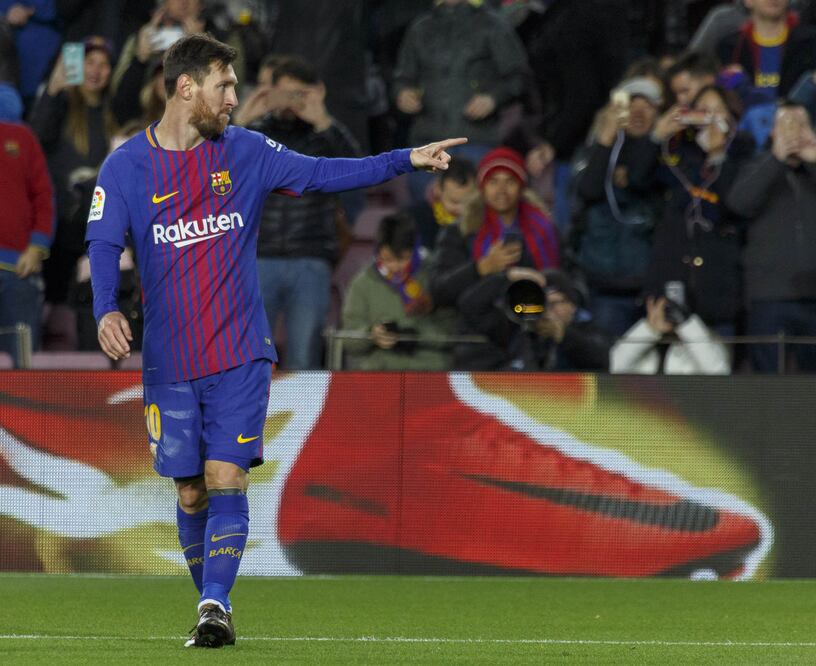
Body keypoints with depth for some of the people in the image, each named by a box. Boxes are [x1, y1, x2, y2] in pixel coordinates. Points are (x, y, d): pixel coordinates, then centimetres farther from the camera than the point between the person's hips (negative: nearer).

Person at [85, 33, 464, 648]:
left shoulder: (245, 152, 4)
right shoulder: (126, 166, -2)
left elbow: (323, 174, 7)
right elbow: (103, 245, -9)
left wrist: (406, 160, 0)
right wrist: (106, 310, -27)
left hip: (240, 355, 0)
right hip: (169, 365, 0)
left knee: (226, 480, -12)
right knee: (191, 494, 5)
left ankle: (215, 606, -16)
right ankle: (213, 605, 20)